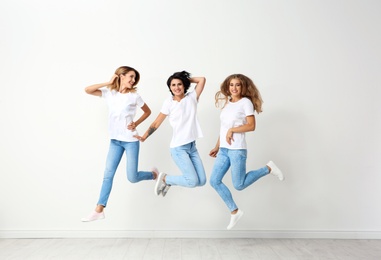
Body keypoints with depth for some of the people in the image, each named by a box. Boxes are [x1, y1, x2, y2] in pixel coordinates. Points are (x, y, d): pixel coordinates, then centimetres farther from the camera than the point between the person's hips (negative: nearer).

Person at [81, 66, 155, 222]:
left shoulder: (134, 96, -4)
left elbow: (147, 112, 8)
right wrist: (108, 83, -7)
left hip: (130, 140, -3)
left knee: (132, 178, -3)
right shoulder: (110, 93, 3)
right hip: (115, 140, 3)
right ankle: (99, 210, 8)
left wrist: (136, 123, -6)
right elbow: (88, 90, -5)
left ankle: (154, 175, 27)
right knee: (108, 174, 2)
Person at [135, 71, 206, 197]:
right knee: (193, 181, -12)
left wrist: (186, 79, 3)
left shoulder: (192, 97, 4)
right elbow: (156, 123, -3)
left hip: (192, 146, 5)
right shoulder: (169, 103, -5)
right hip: (178, 148, -5)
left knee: (202, 181, 4)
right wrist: (144, 136, -14)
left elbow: (202, 79, -4)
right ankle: (164, 178, 11)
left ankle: (169, 181, 22)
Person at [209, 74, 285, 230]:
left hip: (237, 150, -7)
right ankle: (234, 211, 16)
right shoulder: (227, 103, 14)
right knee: (214, 181, 2)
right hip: (223, 150, 7)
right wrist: (217, 147, 17)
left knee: (239, 185, -3)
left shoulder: (246, 102, -6)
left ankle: (268, 169, 16)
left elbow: (251, 126, -14)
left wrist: (232, 130, -17)